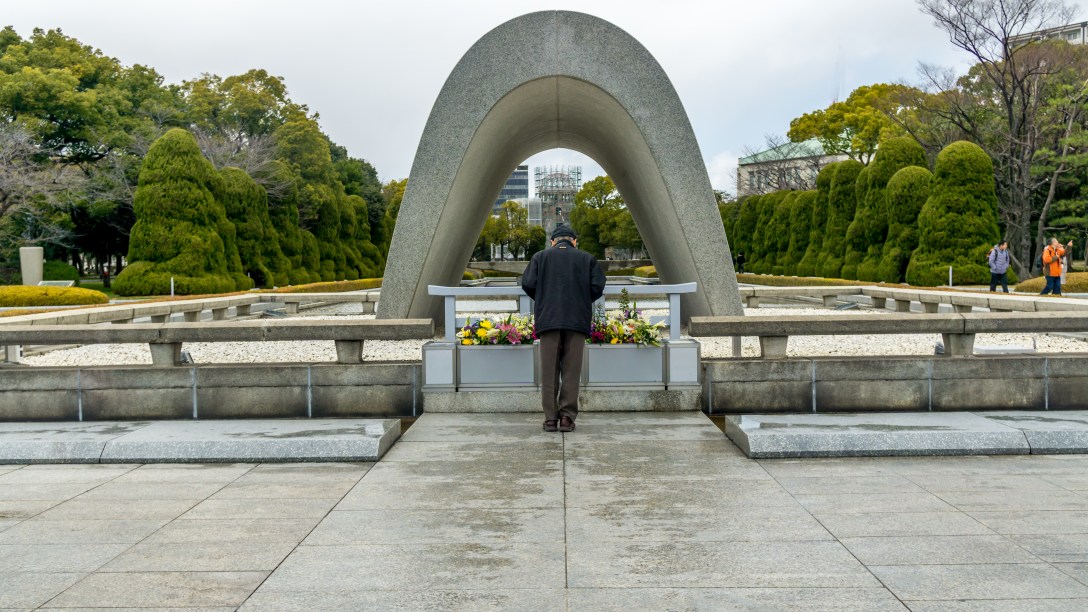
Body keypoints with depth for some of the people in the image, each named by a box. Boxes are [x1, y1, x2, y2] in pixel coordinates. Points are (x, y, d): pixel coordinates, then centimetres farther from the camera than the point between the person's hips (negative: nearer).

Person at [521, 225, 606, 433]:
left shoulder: (540, 257, 11)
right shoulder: (587, 258, 11)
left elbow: (528, 284, 1)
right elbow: (598, 287, 1)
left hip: (548, 320, 0)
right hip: (577, 321, 0)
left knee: (549, 371, 4)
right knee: (571, 371, 4)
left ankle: (550, 418, 3)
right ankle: (567, 417, 1)